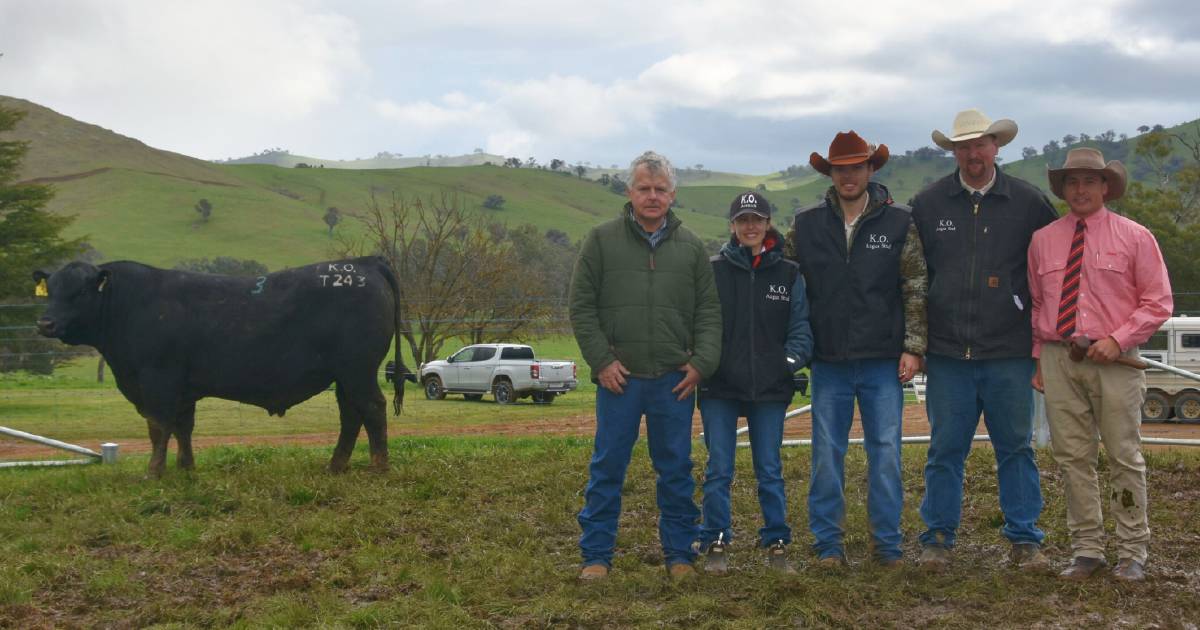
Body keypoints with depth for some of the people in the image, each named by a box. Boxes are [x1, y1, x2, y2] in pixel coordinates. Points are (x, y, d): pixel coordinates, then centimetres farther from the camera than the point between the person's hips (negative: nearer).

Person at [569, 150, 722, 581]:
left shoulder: (691, 247, 10)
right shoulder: (602, 240, 3)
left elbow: (709, 312, 10)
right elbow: (581, 306, 2)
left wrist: (701, 363, -2)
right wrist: (602, 360, -6)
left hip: (675, 380, 2)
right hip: (618, 378, -2)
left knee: (676, 470, 8)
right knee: (607, 469, 3)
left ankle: (679, 553, 18)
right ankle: (596, 554, 13)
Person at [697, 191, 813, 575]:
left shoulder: (788, 274, 7)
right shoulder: (713, 271, 4)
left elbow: (800, 324, 5)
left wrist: (794, 356, -12)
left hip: (770, 389, 1)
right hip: (719, 388, -1)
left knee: (770, 471, 8)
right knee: (718, 471, 2)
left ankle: (777, 546, 16)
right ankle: (716, 544, 12)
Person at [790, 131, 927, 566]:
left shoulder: (898, 223, 2)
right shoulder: (806, 225, 6)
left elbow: (917, 290, 3)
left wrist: (913, 347, -4)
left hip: (884, 362, -1)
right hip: (828, 362, 1)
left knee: (886, 452, 1)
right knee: (827, 454, 4)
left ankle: (887, 543, 12)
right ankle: (828, 543, 13)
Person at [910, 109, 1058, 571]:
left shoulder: (1029, 202, 3)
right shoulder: (928, 204, 5)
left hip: (1009, 354, 0)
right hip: (947, 354, 0)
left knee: (1016, 447, 6)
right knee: (945, 450, 5)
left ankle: (1023, 538, 16)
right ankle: (938, 538, 15)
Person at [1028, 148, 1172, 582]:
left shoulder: (1134, 237, 3)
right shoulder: (1043, 240, 11)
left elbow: (1158, 302, 1)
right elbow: (1035, 304, 16)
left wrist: (1117, 339, -11)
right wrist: (1038, 357, 8)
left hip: (1113, 361, -2)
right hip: (1058, 359, 3)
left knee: (1125, 458, 1)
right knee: (1073, 458, 4)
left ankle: (1132, 554, 11)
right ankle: (1086, 550, 13)